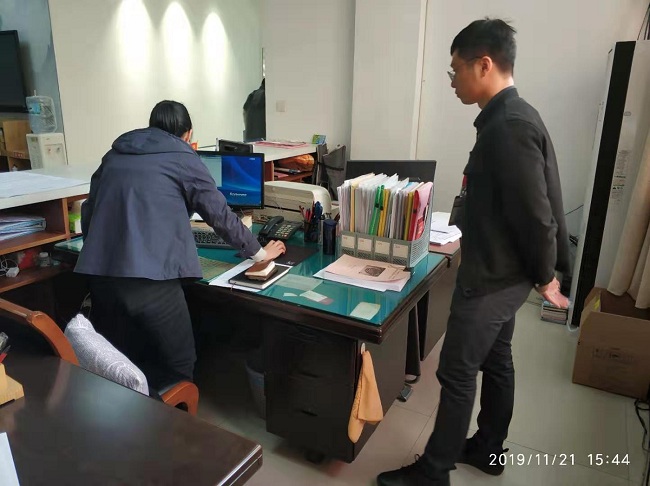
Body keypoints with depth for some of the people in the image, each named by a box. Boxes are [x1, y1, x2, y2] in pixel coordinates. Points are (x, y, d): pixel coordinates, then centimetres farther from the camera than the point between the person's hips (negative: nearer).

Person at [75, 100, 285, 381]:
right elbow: (220, 215, 7)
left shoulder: (115, 155, 20)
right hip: (150, 280, -6)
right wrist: (258, 253, 20)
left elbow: (89, 212, 26)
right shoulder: (183, 158, 6)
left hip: (99, 274, 6)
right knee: (177, 369, 12)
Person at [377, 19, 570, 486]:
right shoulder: (509, 117, 9)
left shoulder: (509, 127, -24)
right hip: (501, 272, 10)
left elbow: (535, 213, -23)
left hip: (492, 276, -10)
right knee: (496, 362, 20)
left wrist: (545, 277, -9)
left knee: (457, 373, 1)